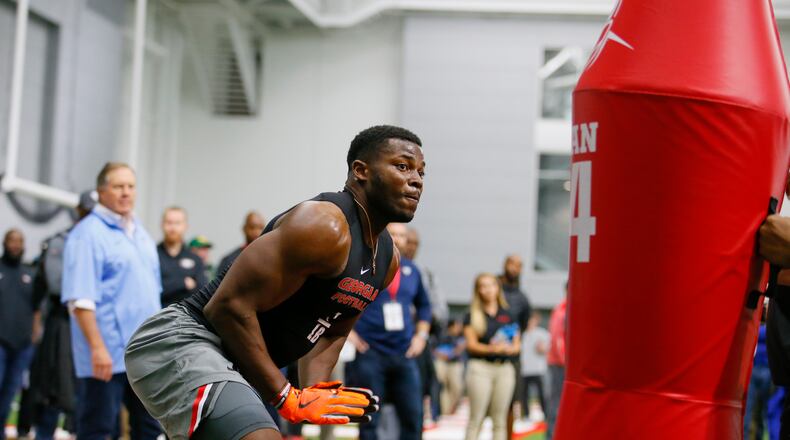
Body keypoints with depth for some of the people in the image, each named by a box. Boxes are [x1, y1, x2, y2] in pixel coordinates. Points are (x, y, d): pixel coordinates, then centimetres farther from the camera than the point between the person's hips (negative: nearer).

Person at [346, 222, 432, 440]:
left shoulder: (411, 270, 10)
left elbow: (423, 305, 25)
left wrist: (421, 334, 13)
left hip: (404, 355, 4)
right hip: (370, 353, -4)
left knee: (413, 418, 1)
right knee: (369, 419, 1)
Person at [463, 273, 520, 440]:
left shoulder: (508, 315, 14)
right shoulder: (472, 316, 5)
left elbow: (517, 345, 13)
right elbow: (471, 345, -3)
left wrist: (509, 349, -10)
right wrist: (491, 349, -19)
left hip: (505, 368, 3)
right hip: (480, 368, -3)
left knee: (500, 420, 4)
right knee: (476, 418, -5)